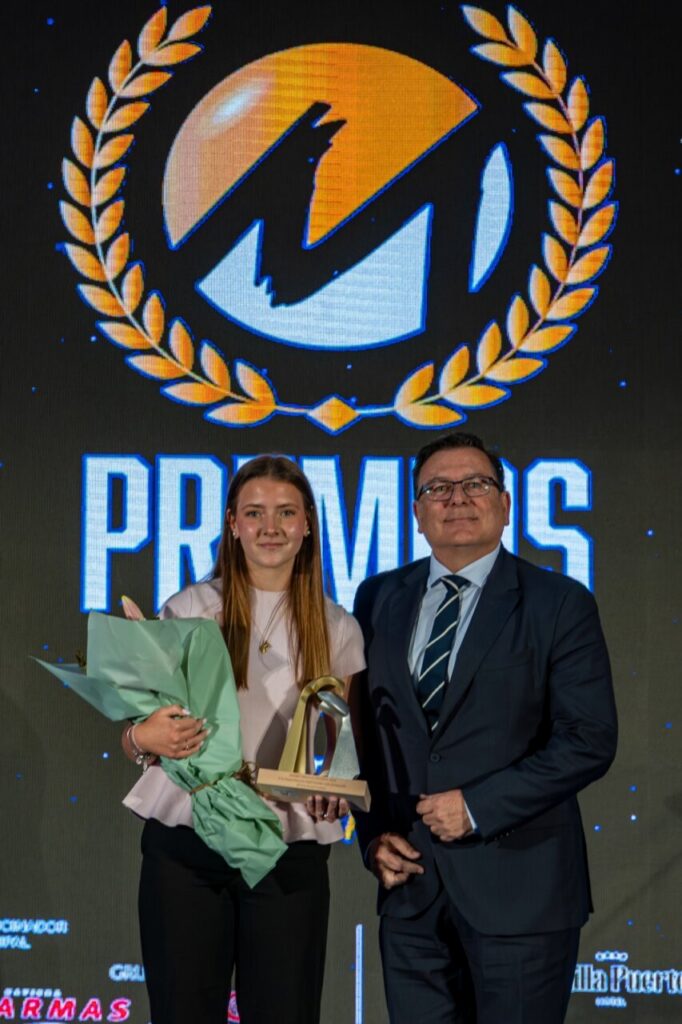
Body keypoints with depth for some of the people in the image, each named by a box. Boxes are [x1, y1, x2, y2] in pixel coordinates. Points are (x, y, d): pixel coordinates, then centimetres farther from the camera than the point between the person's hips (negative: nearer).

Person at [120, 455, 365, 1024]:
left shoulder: (337, 629, 10)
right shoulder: (189, 610, 6)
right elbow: (135, 733, 7)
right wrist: (145, 738, -17)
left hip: (290, 851, 1)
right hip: (185, 846, -1)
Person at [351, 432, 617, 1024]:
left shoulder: (559, 604, -4)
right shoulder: (380, 599, 9)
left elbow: (589, 740, -10)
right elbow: (361, 727, 13)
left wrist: (479, 807, -15)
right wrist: (374, 834, 1)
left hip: (518, 885, -4)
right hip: (411, 884, 4)